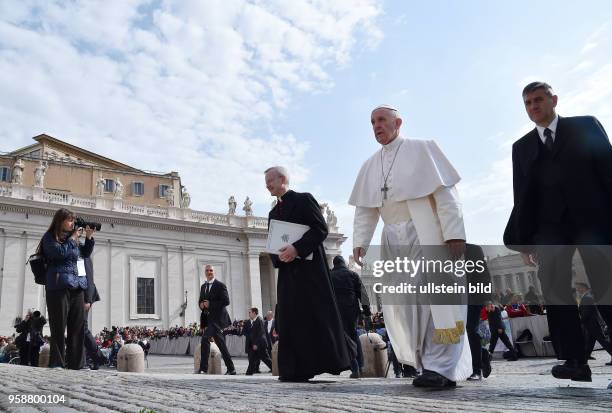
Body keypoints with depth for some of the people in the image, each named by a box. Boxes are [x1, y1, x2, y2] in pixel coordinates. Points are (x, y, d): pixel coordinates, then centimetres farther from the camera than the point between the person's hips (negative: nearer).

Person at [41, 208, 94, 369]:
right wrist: (72, 238, -4)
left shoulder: (71, 237, 19)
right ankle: (57, 363, 1)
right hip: (59, 286, -6)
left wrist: (89, 237, 14)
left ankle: (75, 364, 6)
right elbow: (59, 252, -14)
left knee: (78, 327, 3)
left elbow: (86, 253, 27)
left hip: (77, 286, 6)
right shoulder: (50, 237, 2)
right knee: (59, 327, -4)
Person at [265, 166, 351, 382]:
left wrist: (296, 248, -20)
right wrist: (278, 256, -4)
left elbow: (321, 229, -10)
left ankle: (328, 362, 1)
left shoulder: (303, 199, 0)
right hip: (287, 271, 7)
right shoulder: (274, 213, 21)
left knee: (317, 315, -7)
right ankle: (298, 369, 3)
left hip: (310, 267, -7)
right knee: (290, 320, 1)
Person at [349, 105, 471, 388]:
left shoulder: (422, 150, 3)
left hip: (427, 233, -5)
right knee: (400, 302, 2)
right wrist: (360, 241, -2)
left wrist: (454, 233, -15)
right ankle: (430, 364, 12)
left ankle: (442, 368, -9)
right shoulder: (369, 166, 15)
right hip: (394, 239, 5)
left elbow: (445, 192, -5)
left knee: (434, 298, -11)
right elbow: (365, 210, 11)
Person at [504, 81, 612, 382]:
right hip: (549, 225, 3)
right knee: (555, 292, -5)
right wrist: (523, 239, 8)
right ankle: (574, 361, -2)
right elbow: (521, 196, 14)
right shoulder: (521, 147, 19)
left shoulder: (586, 126, 12)